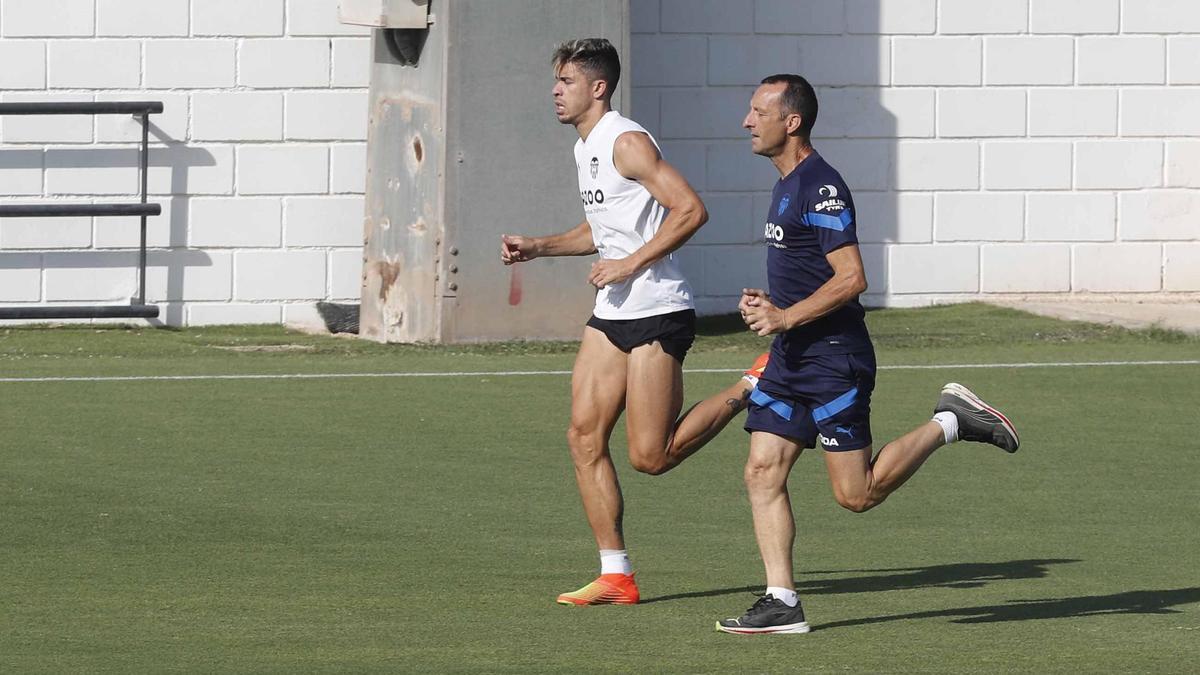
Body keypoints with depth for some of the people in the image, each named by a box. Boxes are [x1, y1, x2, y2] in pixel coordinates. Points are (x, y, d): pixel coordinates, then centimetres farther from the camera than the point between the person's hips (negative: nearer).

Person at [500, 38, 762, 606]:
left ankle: (753, 388, 9)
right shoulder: (585, 148, 15)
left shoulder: (627, 143, -14)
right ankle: (615, 576, 4)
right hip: (612, 316, 9)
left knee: (650, 457, -8)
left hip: (656, 314, -9)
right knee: (584, 436, 1)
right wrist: (537, 248, 17)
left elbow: (690, 210, -21)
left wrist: (630, 264, -21)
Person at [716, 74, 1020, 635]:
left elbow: (850, 278, -22)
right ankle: (781, 604, 1)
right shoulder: (787, 184, 15)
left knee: (857, 494, -4)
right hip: (791, 358, 9)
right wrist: (770, 302, 11)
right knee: (762, 472, 0)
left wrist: (787, 318, -19)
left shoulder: (820, 187, -16)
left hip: (834, 357, -9)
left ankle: (950, 423, 12)